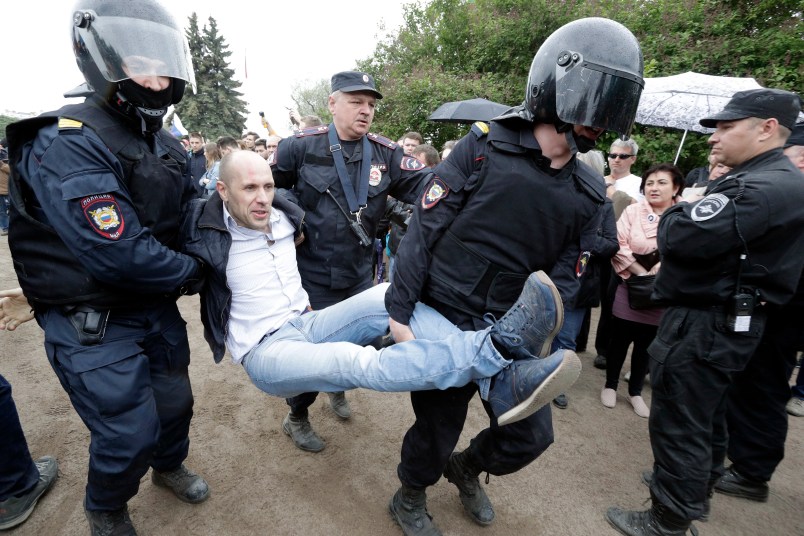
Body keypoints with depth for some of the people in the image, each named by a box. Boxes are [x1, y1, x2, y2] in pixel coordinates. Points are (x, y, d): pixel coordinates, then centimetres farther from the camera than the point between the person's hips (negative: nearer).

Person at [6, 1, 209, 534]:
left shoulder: (165, 143, 7)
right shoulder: (66, 142, -21)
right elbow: (119, 253, -29)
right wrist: (193, 271, -15)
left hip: (157, 308, 7)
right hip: (92, 324, -7)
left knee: (175, 399, 20)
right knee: (129, 433, 3)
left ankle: (169, 465, 51)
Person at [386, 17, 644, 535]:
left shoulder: (588, 193, 5)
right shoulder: (485, 144, -9)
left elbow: (563, 273, 6)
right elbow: (424, 228, -12)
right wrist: (400, 311, -14)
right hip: (443, 322, -4)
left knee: (532, 435, 12)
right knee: (438, 429, 10)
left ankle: (465, 468, 46)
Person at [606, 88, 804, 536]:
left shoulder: (764, 188, -20)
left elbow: (683, 237, -29)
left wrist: (673, 217, -9)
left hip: (705, 324, -11)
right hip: (729, 322, 11)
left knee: (678, 423, 1)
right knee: (707, 416, 23)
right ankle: (697, 493, 42)